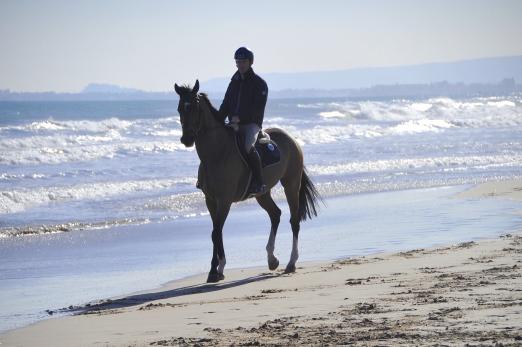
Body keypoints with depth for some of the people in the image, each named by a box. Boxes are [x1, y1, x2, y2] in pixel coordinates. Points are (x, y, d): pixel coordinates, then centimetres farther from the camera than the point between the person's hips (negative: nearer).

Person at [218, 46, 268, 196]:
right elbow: (226, 104, 17)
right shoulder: (234, 82, 17)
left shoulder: (259, 83, -3)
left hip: (251, 123, -7)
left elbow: (258, 108, -13)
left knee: (248, 146, -33)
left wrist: (240, 117, -24)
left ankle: (259, 183, -29)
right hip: (234, 124, 7)